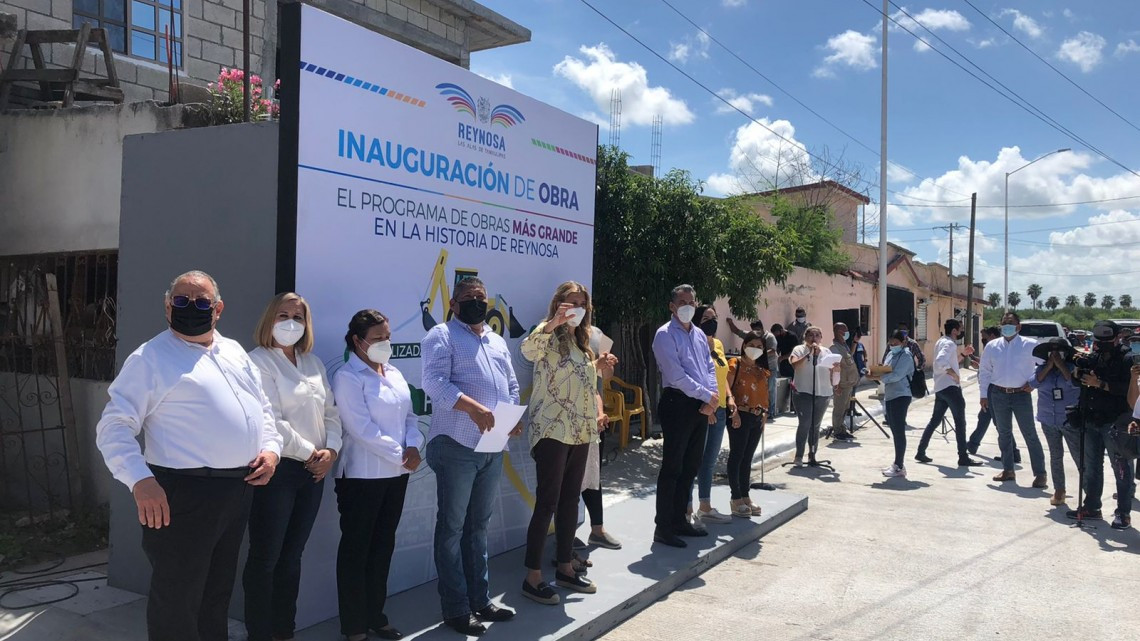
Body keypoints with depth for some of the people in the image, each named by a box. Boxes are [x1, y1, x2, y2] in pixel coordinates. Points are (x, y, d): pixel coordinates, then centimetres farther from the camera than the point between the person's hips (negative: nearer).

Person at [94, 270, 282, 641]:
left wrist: (271, 448, 2)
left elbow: (262, 408, 20)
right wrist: (140, 480, -25)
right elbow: (115, 426, -12)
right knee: (177, 600, 2)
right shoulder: (150, 357, -7)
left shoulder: (235, 352, 13)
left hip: (239, 490, 7)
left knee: (218, 590, 22)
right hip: (184, 492, -7)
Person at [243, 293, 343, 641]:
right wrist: (309, 453, -10)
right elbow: (271, 422, -15)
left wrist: (331, 450, -2)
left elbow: (331, 411, 14)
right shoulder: (259, 361, -7)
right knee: (265, 557, 1)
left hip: (313, 470, 7)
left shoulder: (314, 363, 14)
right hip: (277, 469, -6)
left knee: (292, 555, 14)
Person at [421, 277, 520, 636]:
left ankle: (480, 600, 27)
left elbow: (512, 385, 19)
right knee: (452, 528, 2)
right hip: (456, 446, -7)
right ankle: (456, 610, 11)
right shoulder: (441, 336, -4)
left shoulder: (497, 341, 19)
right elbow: (435, 382, -18)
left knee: (478, 526, 16)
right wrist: (473, 408, -31)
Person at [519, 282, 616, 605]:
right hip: (552, 431, -8)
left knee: (570, 499, 13)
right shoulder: (550, 335, -8)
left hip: (580, 432, 8)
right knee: (547, 502, -6)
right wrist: (553, 322, -40)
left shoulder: (582, 341, 16)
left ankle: (565, 567, 24)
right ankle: (532, 577, 2)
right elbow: (528, 350, -32)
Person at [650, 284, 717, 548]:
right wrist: (707, 396, -13)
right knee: (672, 467, -5)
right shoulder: (665, 335, -8)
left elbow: (710, 367, 14)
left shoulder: (699, 335, 16)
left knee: (690, 466, 14)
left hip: (702, 407, 8)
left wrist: (712, 399, -3)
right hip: (677, 404, -8)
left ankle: (679, 520, 26)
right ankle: (663, 528, 2)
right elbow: (676, 375, -16)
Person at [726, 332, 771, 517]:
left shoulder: (763, 371, 16)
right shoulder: (736, 364, -5)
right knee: (737, 456, -1)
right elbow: (727, 389, -14)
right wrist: (734, 411, -22)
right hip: (740, 416, -7)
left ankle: (745, 496, 19)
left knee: (748, 458, 12)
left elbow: (764, 394, 16)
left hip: (757, 418, 7)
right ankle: (736, 499, 4)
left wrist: (763, 415, 9)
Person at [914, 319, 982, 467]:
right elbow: (940, 362, -32)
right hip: (950, 387, -10)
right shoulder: (949, 344, -14)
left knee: (935, 420, 13)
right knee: (960, 422, -3)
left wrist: (962, 353, 17)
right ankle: (963, 458, -1)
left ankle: (921, 452, 14)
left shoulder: (941, 342, 16)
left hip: (940, 388, 10)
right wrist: (954, 374, -23)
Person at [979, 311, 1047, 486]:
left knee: (1030, 434, -2)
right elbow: (984, 371, 10)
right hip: (999, 394, 3)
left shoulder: (1030, 345, -4)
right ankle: (1008, 470, 24)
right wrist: (984, 394, 7)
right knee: (1003, 433, 13)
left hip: (1021, 394, -3)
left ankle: (1040, 473, 4)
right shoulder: (992, 346, 5)